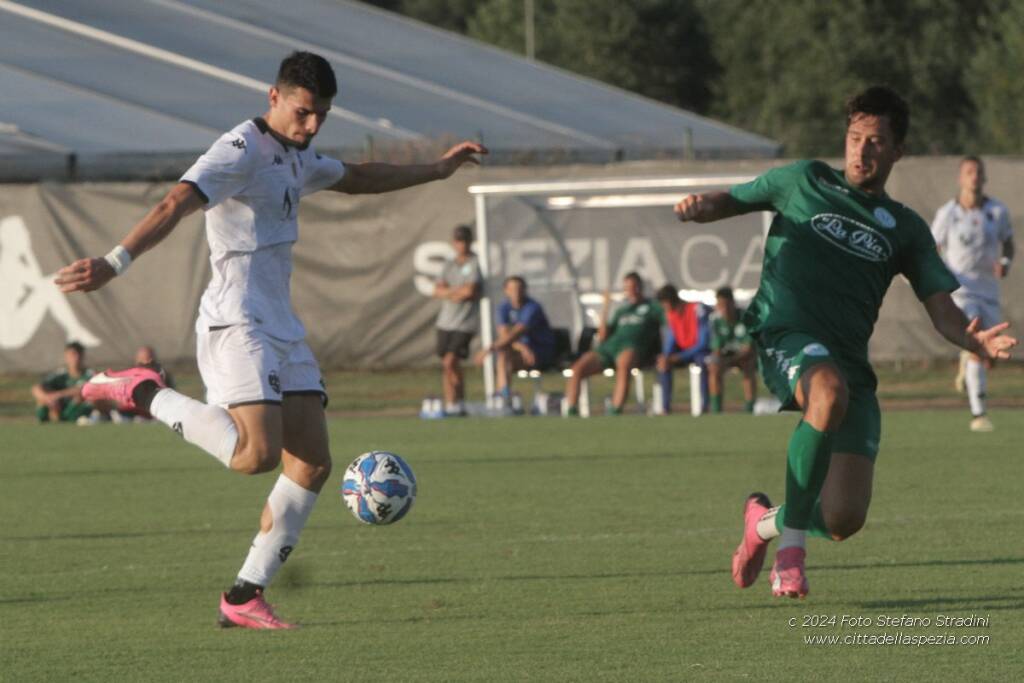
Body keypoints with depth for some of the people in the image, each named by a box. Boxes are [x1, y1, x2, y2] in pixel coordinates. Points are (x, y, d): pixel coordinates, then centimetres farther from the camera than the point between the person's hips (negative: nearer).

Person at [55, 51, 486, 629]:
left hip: (283, 329, 9)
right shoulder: (241, 152, -12)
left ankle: (246, 598, 7)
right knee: (257, 454, -26)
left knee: (313, 465, 3)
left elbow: (355, 179, 40)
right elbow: (175, 206, -27)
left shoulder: (297, 157, 18)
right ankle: (144, 393, -7)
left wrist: (436, 170, 47)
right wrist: (116, 263, -42)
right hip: (235, 324, -9)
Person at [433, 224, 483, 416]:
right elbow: (437, 291, 4)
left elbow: (470, 291, -16)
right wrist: (458, 292, -11)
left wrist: (448, 292, -2)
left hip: (465, 323, -6)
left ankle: (459, 404, -6)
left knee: (451, 361, -16)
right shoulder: (450, 264, 13)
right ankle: (450, 405, 12)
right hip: (446, 321, 6)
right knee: (446, 365, 7)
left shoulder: (475, 263, -5)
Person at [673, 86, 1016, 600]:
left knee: (843, 520, -10)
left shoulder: (905, 229, 19)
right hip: (785, 334, -3)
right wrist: (702, 207, -2)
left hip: (850, 360, 3)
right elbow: (734, 200, 23)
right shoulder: (805, 182, 16)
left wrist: (975, 341, -10)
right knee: (829, 391, -41)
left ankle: (766, 521, 27)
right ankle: (791, 540, -25)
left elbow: (941, 310, 13)